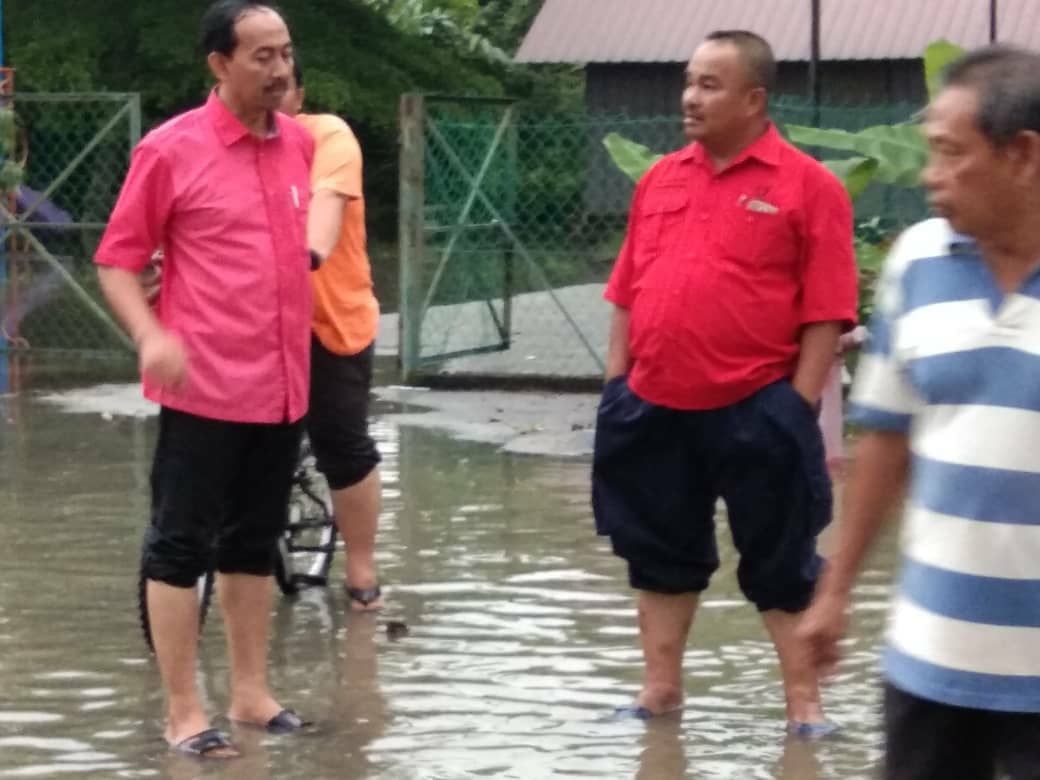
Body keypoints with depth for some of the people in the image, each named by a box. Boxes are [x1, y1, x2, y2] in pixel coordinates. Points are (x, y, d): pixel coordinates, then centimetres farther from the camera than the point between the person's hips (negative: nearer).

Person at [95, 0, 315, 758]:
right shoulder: (171, 150, -10)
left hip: (282, 384, 6)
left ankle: (251, 690, 25)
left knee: (255, 543, 15)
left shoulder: (300, 144, 6)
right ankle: (183, 710, 6)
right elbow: (117, 260, -5)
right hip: (205, 386, -6)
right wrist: (151, 335, -20)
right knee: (180, 544, 1)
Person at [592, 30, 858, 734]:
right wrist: (617, 383, 10)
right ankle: (662, 688, 28)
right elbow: (627, 294, 15)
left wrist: (799, 406, -12)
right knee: (662, 554, 15)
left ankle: (805, 702, 12)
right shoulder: (661, 179, 10)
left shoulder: (807, 186, -6)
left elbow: (827, 312, -8)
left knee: (782, 562, 4)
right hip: (654, 408, 5)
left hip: (755, 411, -5)